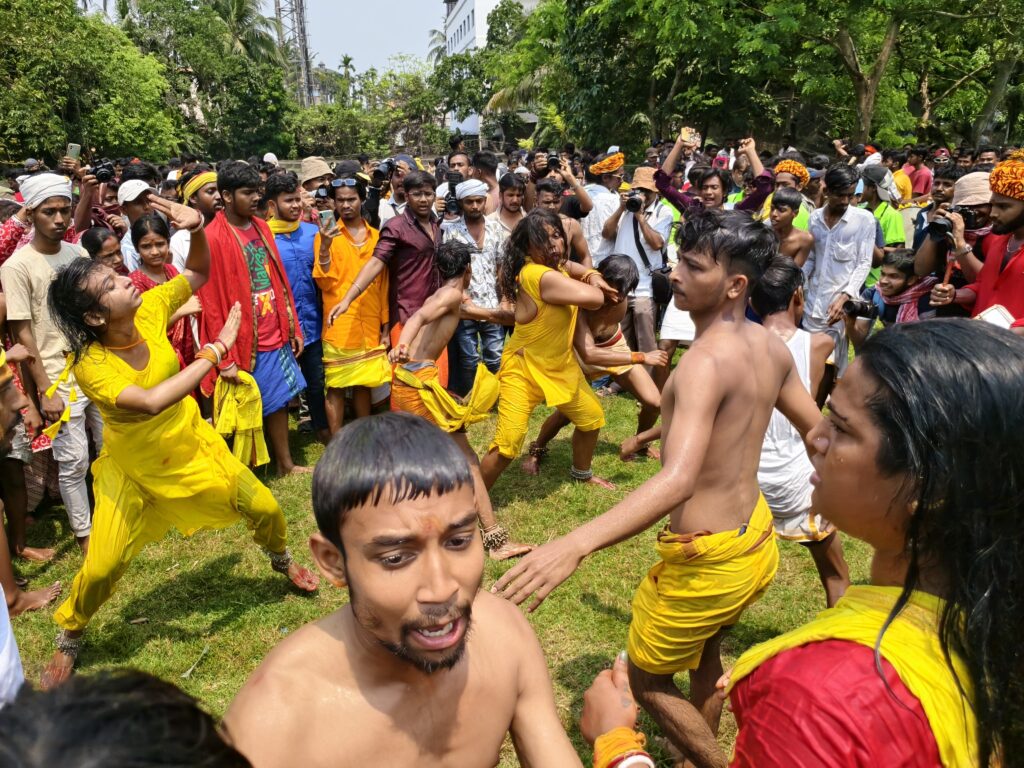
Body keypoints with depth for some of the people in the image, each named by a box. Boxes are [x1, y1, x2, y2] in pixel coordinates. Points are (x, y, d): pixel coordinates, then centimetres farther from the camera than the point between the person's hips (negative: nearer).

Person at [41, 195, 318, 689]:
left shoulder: (149, 309, -17)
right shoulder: (89, 366, -29)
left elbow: (198, 273, -2)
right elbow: (152, 402, -44)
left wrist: (196, 229, -23)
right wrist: (216, 350, -41)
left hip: (193, 446, 4)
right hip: (132, 469, -4)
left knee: (264, 508, 6)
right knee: (103, 566, -4)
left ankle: (282, 560, 41)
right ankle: (68, 638, 29)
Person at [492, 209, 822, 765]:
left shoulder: (706, 362, -28)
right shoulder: (772, 347, -2)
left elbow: (679, 479, -41)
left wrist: (575, 544, -53)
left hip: (708, 559, -9)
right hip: (757, 538, 9)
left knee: (646, 680, 16)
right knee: (703, 652, 33)